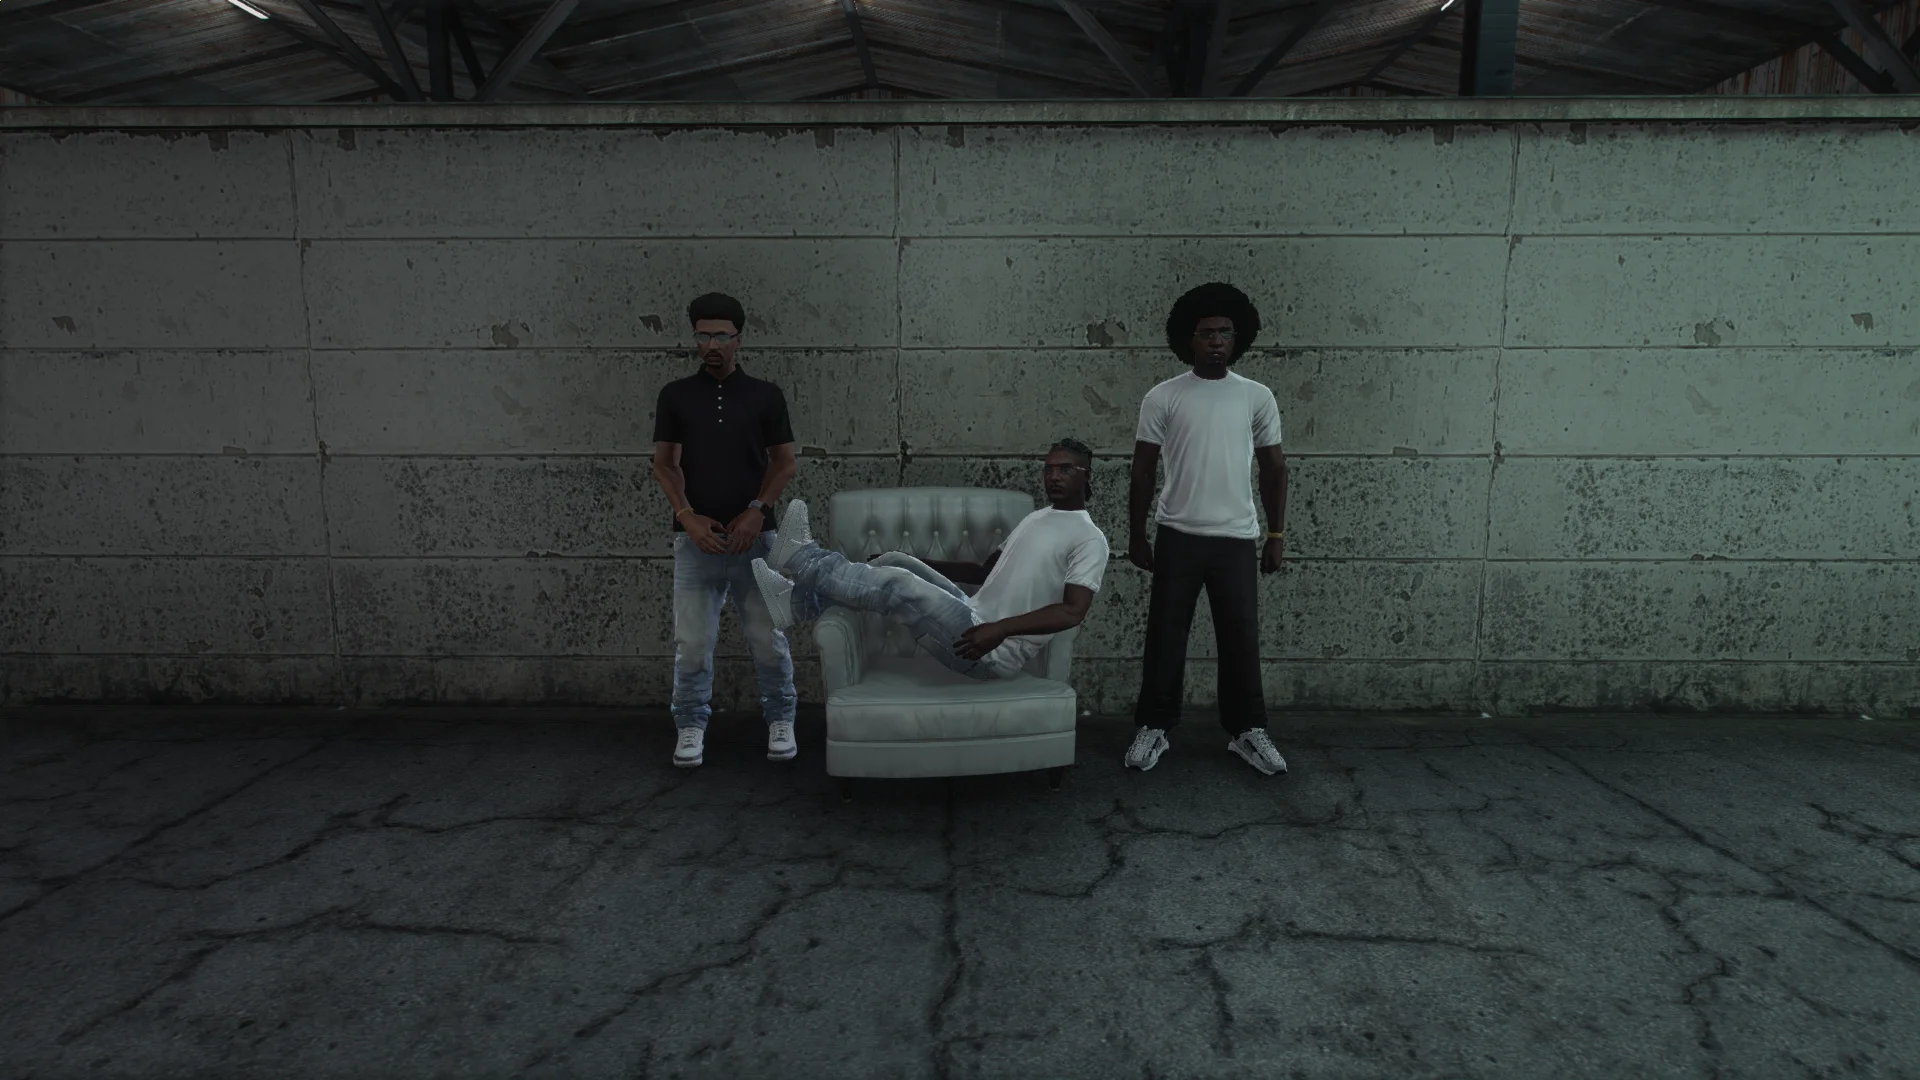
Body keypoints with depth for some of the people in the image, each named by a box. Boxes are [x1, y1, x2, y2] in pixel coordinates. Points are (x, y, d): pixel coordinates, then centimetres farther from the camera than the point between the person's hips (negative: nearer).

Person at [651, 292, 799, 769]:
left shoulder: (765, 395, 5)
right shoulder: (675, 395, 6)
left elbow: (785, 462, 4)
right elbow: (664, 463, 3)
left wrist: (757, 511, -10)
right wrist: (687, 516, -11)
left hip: (755, 535, 0)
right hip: (695, 537, 1)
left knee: (769, 636, 3)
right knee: (692, 641, 2)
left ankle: (780, 720, 20)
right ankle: (691, 725, 18)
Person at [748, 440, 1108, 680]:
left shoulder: (1090, 539, -9)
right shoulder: (1035, 518, 20)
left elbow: (1072, 612, -21)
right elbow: (986, 571, 26)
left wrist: (1003, 629, -31)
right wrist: (917, 564, 20)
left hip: (997, 652, -9)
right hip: (974, 618, 9)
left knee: (897, 584, -19)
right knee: (896, 563, -2)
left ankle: (800, 557, -1)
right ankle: (795, 601, 1)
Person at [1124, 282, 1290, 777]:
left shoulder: (1257, 397, 3)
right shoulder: (1162, 397, -2)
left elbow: (1274, 467, 8)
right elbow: (1143, 469, 2)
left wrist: (1276, 535, 5)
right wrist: (1136, 535, 1)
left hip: (1237, 538, 1)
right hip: (1178, 536, -1)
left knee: (1241, 637, 7)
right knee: (1166, 635, 6)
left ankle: (1248, 731, 22)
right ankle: (1154, 728, 19)